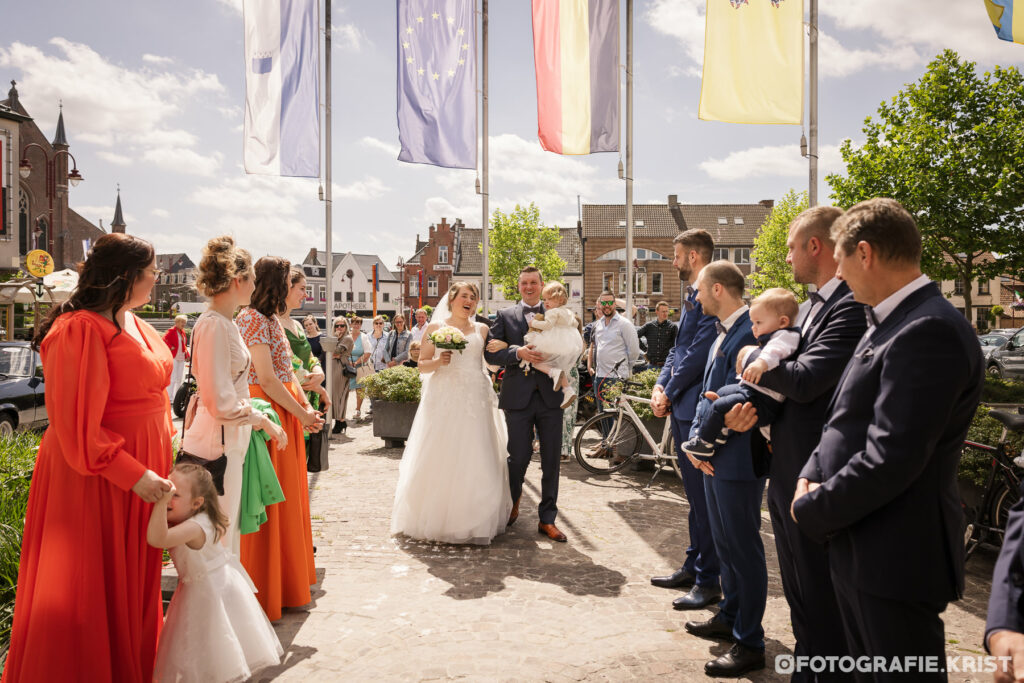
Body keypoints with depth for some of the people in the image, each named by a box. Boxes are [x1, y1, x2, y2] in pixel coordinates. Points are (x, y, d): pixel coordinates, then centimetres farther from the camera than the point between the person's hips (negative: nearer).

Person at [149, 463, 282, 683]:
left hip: (212, 590, -9)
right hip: (196, 589, 9)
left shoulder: (194, 527, -37)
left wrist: (161, 500, -58)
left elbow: (157, 539, -51)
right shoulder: (181, 518, -9)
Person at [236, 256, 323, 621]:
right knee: (267, 500, -1)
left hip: (285, 414, 10)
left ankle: (285, 580, 30)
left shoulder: (271, 318, 16)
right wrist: (301, 413, -12)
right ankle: (265, 591, 11)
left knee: (286, 496, 16)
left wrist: (307, 407, 2)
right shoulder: (253, 318, -13)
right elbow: (267, 379, -19)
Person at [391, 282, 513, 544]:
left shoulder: (482, 330, 13)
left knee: (475, 459, -2)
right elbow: (422, 366, 5)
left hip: (475, 401, 2)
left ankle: (474, 522, 9)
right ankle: (436, 519, 11)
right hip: (443, 400, -1)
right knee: (438, 460, -2)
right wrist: (438, 362, -13)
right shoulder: (435, 328, 8)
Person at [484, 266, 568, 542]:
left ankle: (547, 519, 16)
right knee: (519, 456, 4)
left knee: (551, 459, 4)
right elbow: (490, 352, -1)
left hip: (550, 396, 2)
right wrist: (517, 352, -16)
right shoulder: (505, 316, 8)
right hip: (518, 397, -1)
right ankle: (513, 501, 35)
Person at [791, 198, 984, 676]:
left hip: (895, 558, -9)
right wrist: (813, 473, 0)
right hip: (859, 547, 9)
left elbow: (890, 460, -27)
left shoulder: (929, 331, -22)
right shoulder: (887, 323, 11)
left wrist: (811, 510, -14)